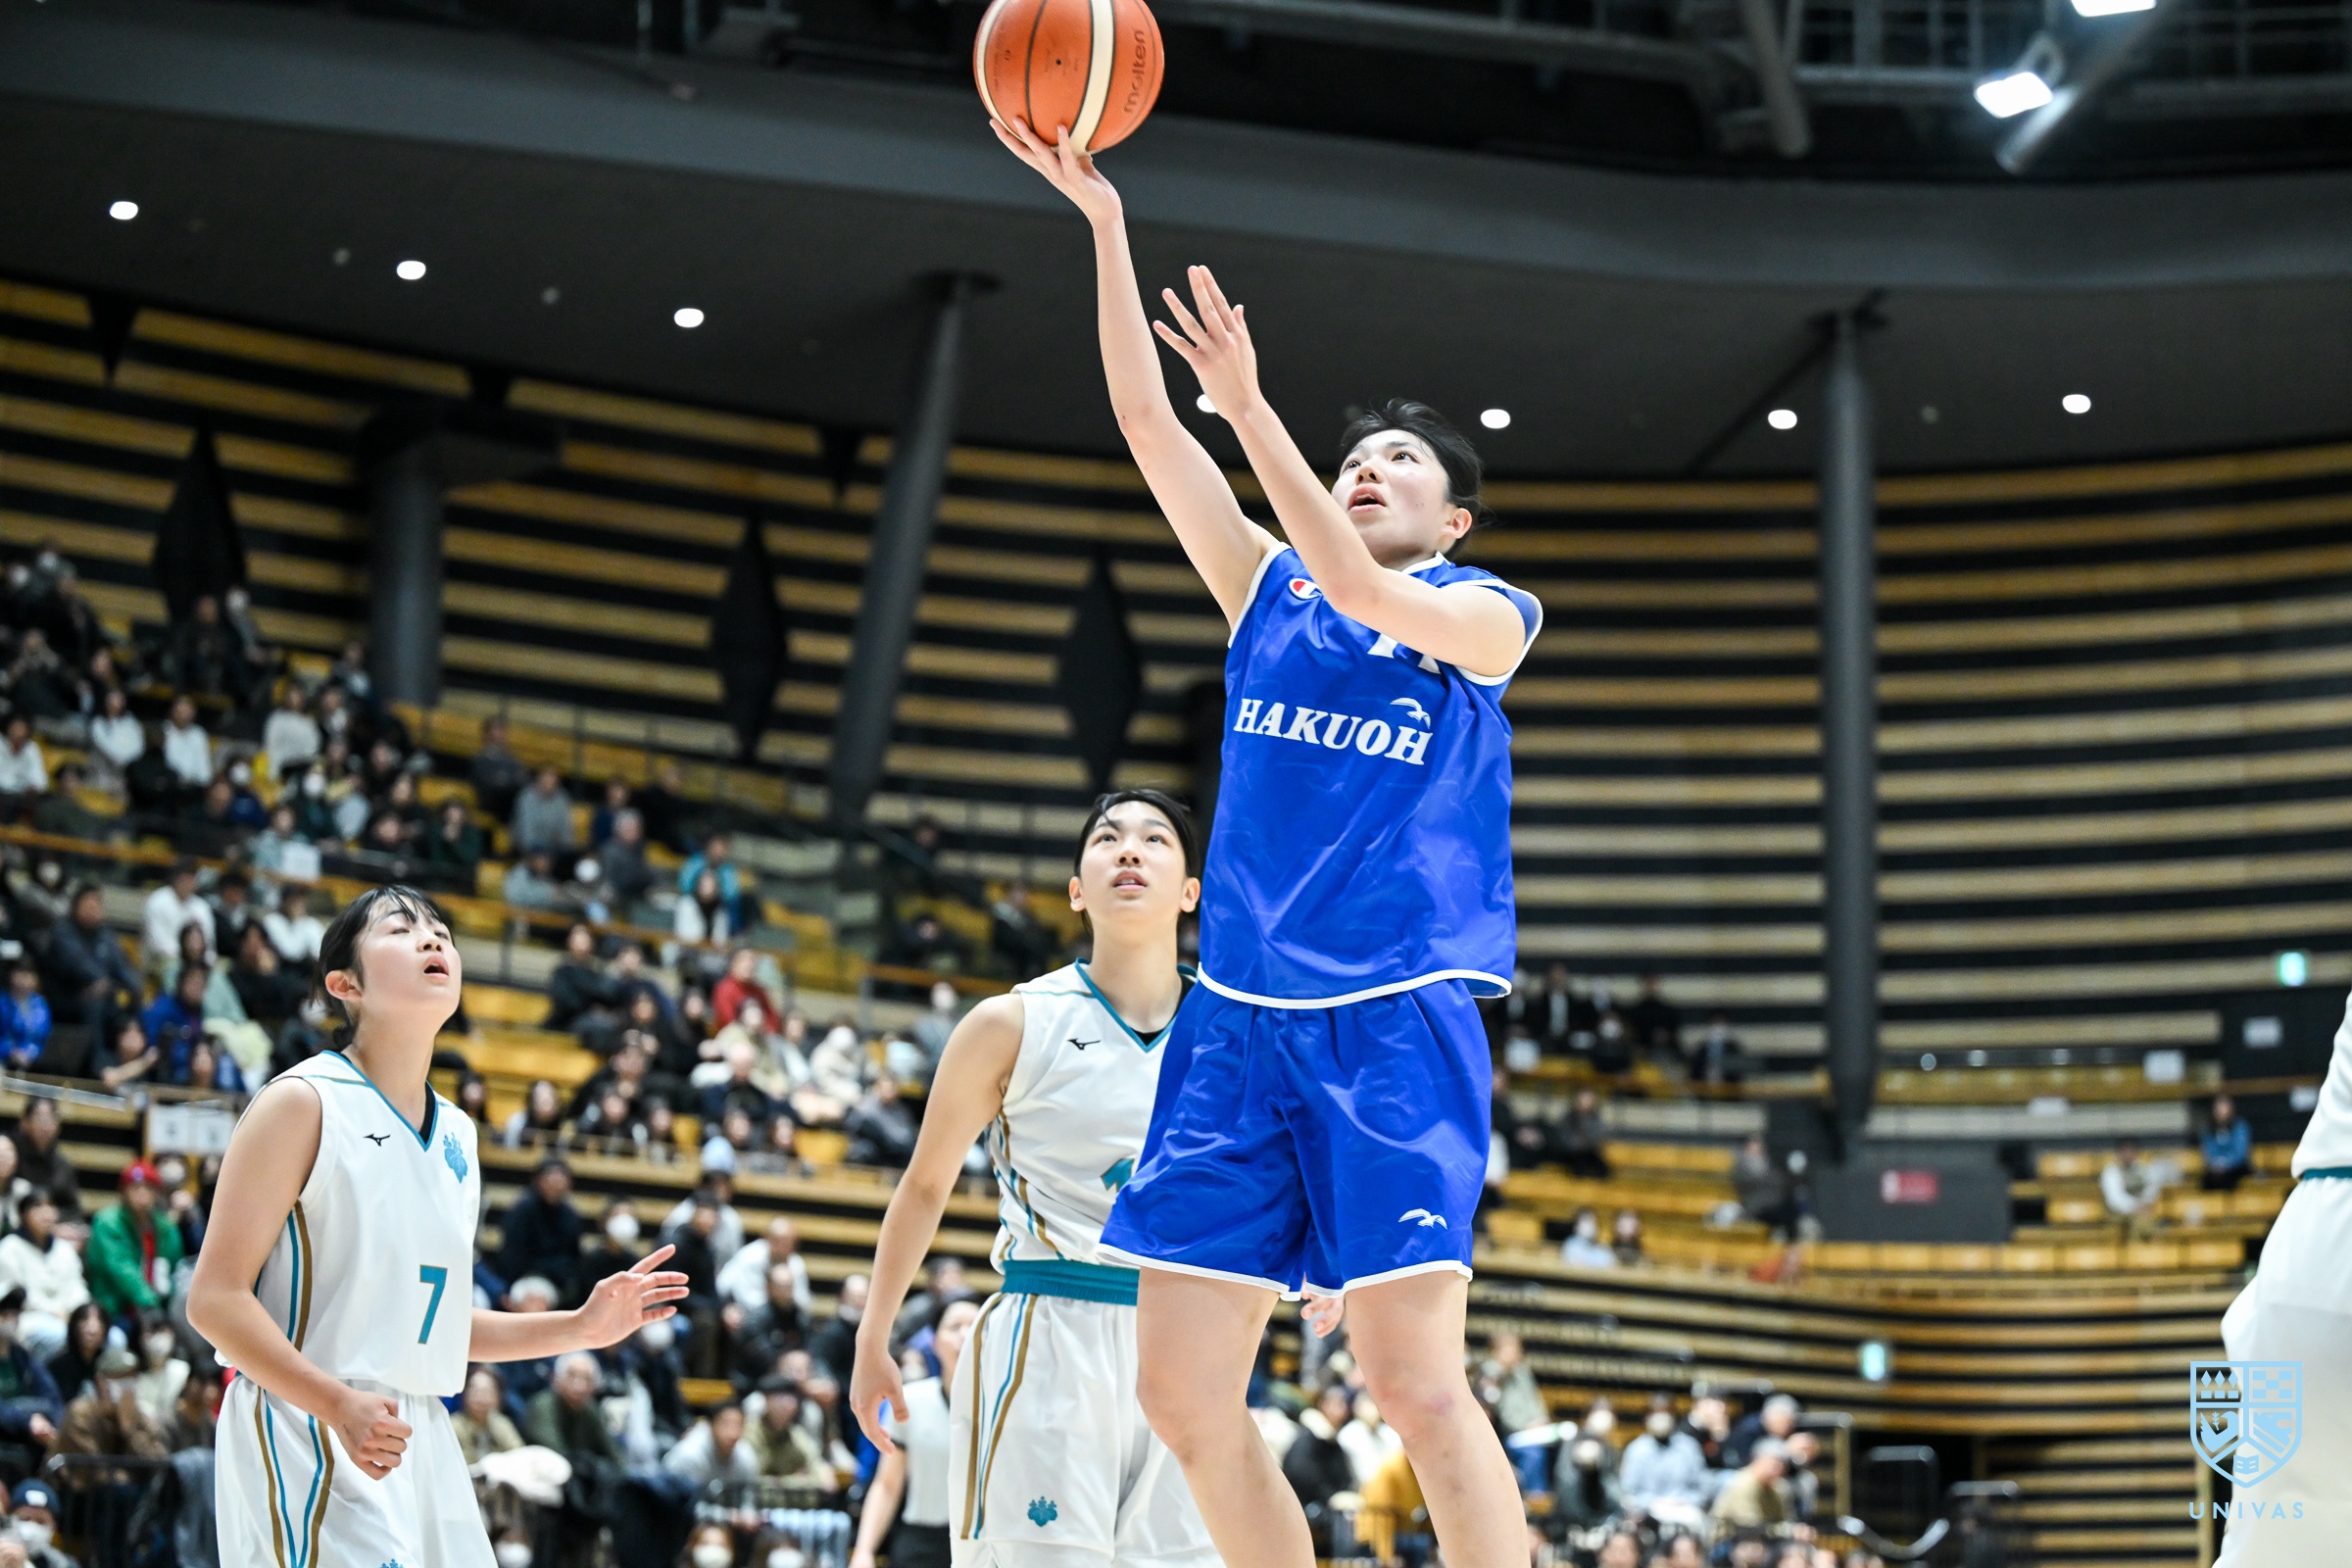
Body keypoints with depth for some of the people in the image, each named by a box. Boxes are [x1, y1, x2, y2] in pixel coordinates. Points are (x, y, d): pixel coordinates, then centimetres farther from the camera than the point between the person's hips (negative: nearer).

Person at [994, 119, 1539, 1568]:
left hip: (1396, 1022, -5)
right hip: (1238, 1017, 5)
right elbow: (1149, 427, 8)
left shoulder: (1492, 616, 5)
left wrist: (1250, 406, -21)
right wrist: (1105, 221, -1)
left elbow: (1362, 593, -15)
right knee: (1183, 1393, -1)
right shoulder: (1268, 588, 16)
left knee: (1412, 1372, -15)